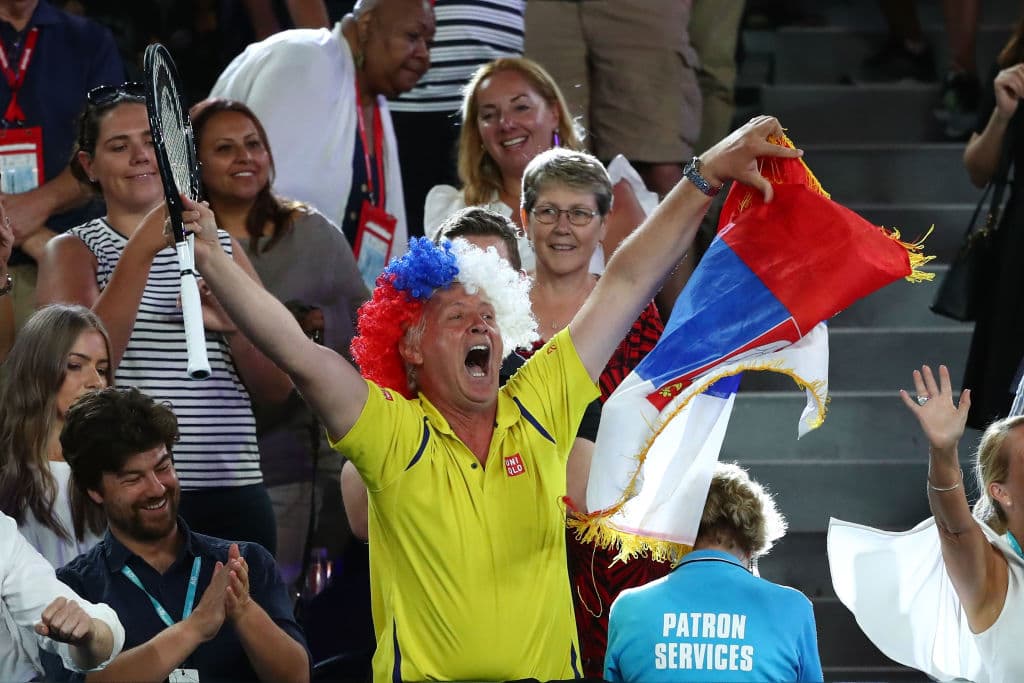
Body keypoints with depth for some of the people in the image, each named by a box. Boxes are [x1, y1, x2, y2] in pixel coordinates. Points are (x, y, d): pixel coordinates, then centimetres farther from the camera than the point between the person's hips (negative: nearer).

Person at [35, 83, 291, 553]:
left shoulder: (220, 245, 16)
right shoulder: (74, 251, 4)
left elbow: (277, 388, 12)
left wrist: (234, 324, -9)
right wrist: (143, 247, -23)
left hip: (233, 493, 4)